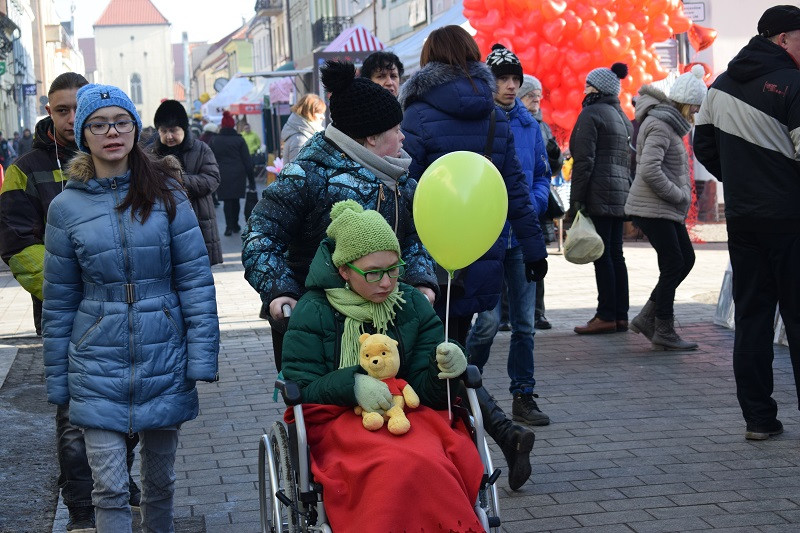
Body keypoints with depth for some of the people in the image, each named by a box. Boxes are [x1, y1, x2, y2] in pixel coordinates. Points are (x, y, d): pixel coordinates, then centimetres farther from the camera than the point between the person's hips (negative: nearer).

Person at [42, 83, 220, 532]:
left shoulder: (166, 192, -2)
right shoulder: (66, 206, 0)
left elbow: (195, 277, -2)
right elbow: (59, 301, 5)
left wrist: (202, 356, -8)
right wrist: (58, 382, 6)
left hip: (163, 359, 1)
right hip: (99, 365, 0)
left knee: (160, 479, 14)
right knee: (110, 488, -4)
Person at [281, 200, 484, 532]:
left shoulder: (413, 305, 9)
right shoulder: (312, 312, 0)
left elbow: (425, 391, 6)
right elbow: (300, 390, -4)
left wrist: (444, 370, -17)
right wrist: (352, 385, -21)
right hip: (338, 419, -3)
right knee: (402, 464, -36)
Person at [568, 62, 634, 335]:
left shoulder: (591, 114, -7)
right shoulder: (621, 116, 21)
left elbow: (584, 161, -14)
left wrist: (575, 200, -14)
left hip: (598, 195, -9)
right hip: (621, 194, 9)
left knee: (602, 255, -8)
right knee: (615, 254, 9)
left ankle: (606, 316, -9)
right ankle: (621, 315, 9)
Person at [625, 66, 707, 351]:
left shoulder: (668, 123, 15)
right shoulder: (660, 125, -16)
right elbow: (649, 169, -28)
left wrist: (681, 195, 9)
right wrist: (679, 195, -17)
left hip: (668, 209, 10)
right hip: (653, 209, -10)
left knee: (686, 259, 11)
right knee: (673, 264, -5)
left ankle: (646, 318, 15)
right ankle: (664, 331, 4)